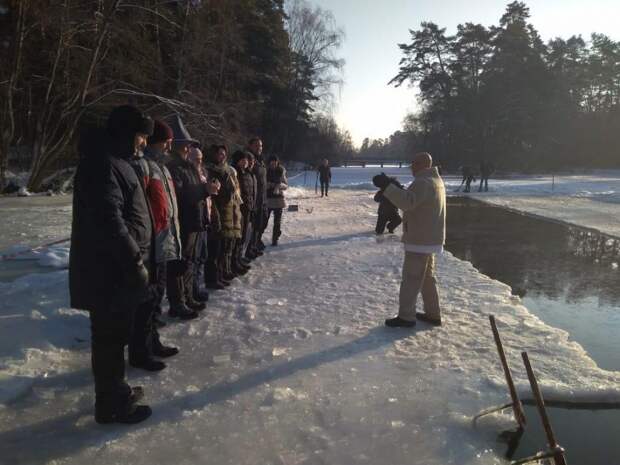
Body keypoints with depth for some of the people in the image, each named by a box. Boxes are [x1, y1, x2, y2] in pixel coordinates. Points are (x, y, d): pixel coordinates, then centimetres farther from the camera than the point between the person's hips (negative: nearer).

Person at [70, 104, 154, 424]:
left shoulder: (114, 161, 16)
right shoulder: (102, 163, -18)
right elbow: (109, 220, -26)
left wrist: (136, 259, 21)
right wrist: (135, 262, -21)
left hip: (116, 266, 10)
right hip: (109, 270, -10)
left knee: (116, 333, 19)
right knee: (110, 335, 2)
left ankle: (114, 391, 35)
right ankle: (111, 404, 16)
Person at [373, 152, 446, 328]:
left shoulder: (423, 182, -20)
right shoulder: (436, 180, 14)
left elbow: (407, 202, -35)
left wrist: (387, 186, -37)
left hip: (420, 240, -10)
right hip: (431, 239, 10)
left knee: (411, 278, -3)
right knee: (428, 277, 18)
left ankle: (406, 316, 3)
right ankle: (433, 314, 25)